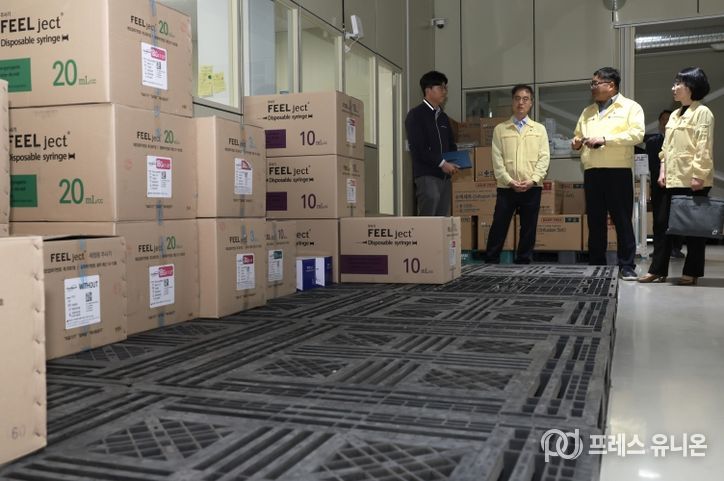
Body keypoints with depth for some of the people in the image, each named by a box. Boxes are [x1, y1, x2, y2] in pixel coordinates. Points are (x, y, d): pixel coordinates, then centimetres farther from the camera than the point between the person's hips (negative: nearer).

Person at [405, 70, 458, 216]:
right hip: (427, 175, -7)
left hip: (445, 176, 7)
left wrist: (454, 162, 4)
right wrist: (442, 163, -14)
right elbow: (418, 148, -12)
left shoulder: (443, 117, 20)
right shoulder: (416, 115, -3)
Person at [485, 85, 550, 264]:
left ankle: (524, 261, 15)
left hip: (532, 188, 1)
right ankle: (490, 261, 7)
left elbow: (544, 157, 2)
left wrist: (533, 180, -11)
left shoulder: (539, 129, 10)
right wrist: (510, 181, -10)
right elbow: (497, 159, 0)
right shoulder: (500, 129, 7)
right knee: (498, 227, -1)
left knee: (528, 228, 5)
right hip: (506, 187, -1)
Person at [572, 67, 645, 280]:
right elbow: (578, 135, 25)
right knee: (595, 221, 7)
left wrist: (605, 139, -15)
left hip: (618, 171, -5)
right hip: (592, 172, 5)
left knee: (622, 220, -2)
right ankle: (596, 266, 14)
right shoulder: (587, 112, 20)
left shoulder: (630, 107, 3)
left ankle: (626, 266, 3)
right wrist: (576, 142, 1)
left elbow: (637, 134, -10)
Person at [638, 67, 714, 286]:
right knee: (662, 222, 6)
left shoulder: (702, 113, -6)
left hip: (693, 180, -8)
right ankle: (657, 270, 12)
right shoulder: (674, 115, 18)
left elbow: (704, 147, -14)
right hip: (673, 179, 8)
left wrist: (699, 175, -19)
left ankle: (692, 272, 10)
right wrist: (663, 171, 11)